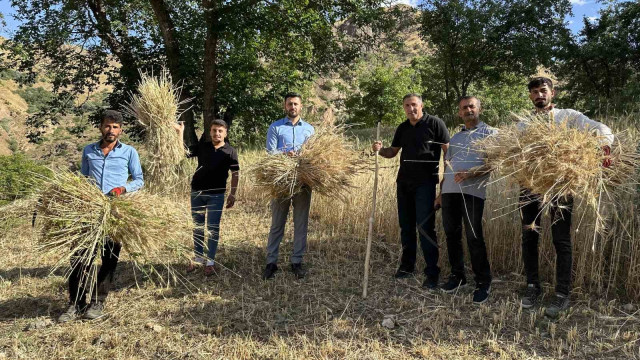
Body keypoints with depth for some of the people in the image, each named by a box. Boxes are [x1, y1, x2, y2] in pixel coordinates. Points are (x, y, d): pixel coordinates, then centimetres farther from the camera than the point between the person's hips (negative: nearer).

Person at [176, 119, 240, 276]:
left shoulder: (230, 151, -2)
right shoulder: (202, 146, 5)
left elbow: (235, 173, -2)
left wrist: (232, 194, -6)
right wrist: (180, 132, -6)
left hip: (216, 194, -3)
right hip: (197, 192, 3)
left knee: (213, 228, 3)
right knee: (197, 227, 11)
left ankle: (210, 261, 13)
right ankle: (198, 258, 24)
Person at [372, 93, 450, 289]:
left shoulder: (434, 123, -5)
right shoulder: (402, 128, 12)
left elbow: (448, 150, -6)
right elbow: (393, 151, 17)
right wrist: (380, 150, -6)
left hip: (425, 183, -6)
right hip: (404, 182, 6)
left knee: (425, 227, -8)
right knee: (406, 226, 12)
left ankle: (432, 272, 1)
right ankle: (407, 265, 25)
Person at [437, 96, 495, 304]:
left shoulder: (489, 133, 7)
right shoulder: (455, 138, 25)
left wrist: (471, 173, -20)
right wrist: (441, 193, 18)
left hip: (472, 191, -6)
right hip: (450, 190, 6)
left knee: (474, 237, -7)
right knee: (451, 234, 8)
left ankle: (483, 282, 4)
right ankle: (457, 275, 21)